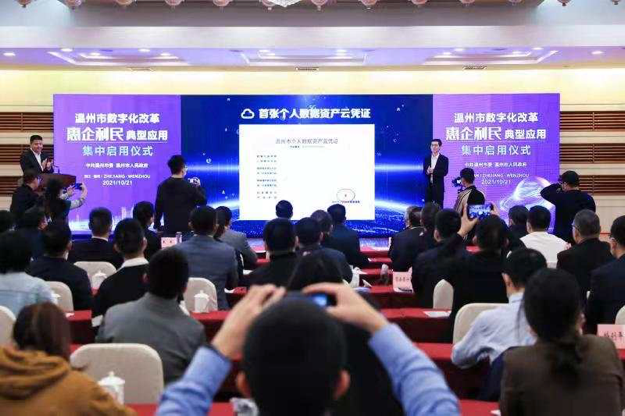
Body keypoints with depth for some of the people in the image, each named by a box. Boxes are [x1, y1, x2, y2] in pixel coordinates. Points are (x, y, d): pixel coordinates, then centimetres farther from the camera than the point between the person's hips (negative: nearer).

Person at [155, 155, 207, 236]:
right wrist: (199, 187, 13)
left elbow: (158, 208, 5)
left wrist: (157, 226, 13)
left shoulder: (162, 186, 1)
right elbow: (203, 201, -1)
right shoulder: (189, 186, -11)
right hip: (186, 228, -4)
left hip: (169, 229, 4)